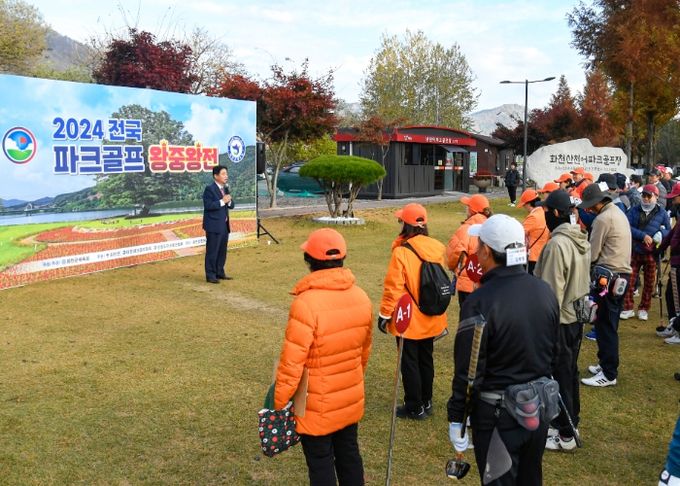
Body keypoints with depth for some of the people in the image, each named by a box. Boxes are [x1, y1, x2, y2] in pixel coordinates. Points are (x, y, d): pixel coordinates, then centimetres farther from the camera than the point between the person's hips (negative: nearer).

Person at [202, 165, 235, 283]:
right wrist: (222, 201, -21)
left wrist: (229, 201, -7)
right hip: (214, 225, -8)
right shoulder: (209, 189, -11)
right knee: (212, 251, -3)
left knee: (222, 251, 13)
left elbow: (231, 205, 14)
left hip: (224, 225, 8)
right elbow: (208, 205, -20)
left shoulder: (225, 188, 14)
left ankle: (220, 273, 23)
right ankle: (210, 275, 2)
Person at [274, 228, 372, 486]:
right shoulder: (361, 297, -4)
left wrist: (279, 403, -11)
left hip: (317, 407, -6)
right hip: (351, 399, 6)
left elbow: (292, 362, -23)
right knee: (349, 454, 21)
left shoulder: (306, 303, -26)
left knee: (321, 465, 9)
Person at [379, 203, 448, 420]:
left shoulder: (402, 253, -21)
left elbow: (393, 288, -19)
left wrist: (384, 314, -8)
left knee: (409, 362, 8)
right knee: (426, 359, 19)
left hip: (409, 320, -6)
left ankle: (415, 407, 17)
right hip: (431, 319, 6)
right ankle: (426, 402, 32)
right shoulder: (437, 248, -3)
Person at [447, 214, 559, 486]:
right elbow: (553, 350, 9)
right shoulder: (545, 291, -2)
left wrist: (456, 419, -9)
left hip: (498, 413, -6)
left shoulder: (480, 303, -24)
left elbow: (468, 370, -20)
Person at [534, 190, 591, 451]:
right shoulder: (582, 240, 5)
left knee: (559, 375, 2)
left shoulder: (557, 244, -24)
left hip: (560, 320, -9)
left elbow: (552, 290, -22)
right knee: (570, 371, 21)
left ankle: (565, 435, 11)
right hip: (577, 316, 9)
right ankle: (570, 418, 35)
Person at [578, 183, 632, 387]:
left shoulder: (603, 219, -15)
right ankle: (606, 364, 25)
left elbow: (592, 254, -10)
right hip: (622, 273, 9)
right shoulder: (618, 212, 14)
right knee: (610, 324, 16)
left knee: (604, 325, -4)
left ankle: (609, 374, 1)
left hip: (608, 276, -9)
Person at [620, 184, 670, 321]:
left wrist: (660, 234, -16)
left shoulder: (661, 212, 2)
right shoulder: (634, 210, 3)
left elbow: (669, 231, 6)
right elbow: (628, 227, -9)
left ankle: (643, 309, 21)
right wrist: (643, 236, -20)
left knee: (649, 283, 7)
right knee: (629, 280, -1)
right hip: (634, 251, 0)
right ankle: (628, 308, 10)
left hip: (652, 252, 0)